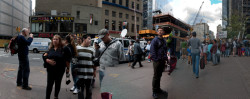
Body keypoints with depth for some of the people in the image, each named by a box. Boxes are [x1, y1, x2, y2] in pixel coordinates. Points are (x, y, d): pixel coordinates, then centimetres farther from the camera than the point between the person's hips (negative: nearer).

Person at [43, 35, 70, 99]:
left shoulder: (63, 49, -4)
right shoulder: (50, 49, 6)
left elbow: (67, 60, -2)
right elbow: (44, 56, 3)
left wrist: (67, 68, -2)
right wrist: (48, 60, -17)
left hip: (60, 70, -1)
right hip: (50, 70, 1)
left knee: (58, 84, 13)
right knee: (49, 84, 2)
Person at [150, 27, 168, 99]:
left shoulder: (164, 41, 14)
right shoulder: (155, 40, -8)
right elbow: (152, 51, -14)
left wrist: (165, 58, 9)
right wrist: (156, 60, -18)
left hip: (162, 61, 7)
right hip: (157, 61, -6)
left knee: (159, 75, 15)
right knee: (156, 76, -1)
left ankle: (158, 89, 27)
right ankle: (154, 92, 8)